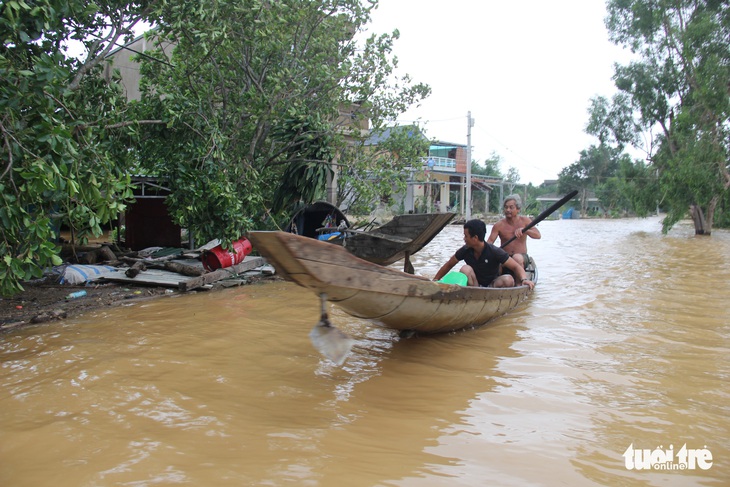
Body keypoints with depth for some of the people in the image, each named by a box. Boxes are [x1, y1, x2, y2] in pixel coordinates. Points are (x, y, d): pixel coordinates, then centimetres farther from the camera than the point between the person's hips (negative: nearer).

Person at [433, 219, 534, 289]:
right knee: (465, 269, -26)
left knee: (508, 280, -30)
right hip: (473, 286, 2)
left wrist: (524, 279, -34)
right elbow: (448, 265, 7)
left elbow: (516, 267, -15)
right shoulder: (465, 251, -6)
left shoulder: (494, 252, -16)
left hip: (492, 286, -2)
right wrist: (434, 280, 7)